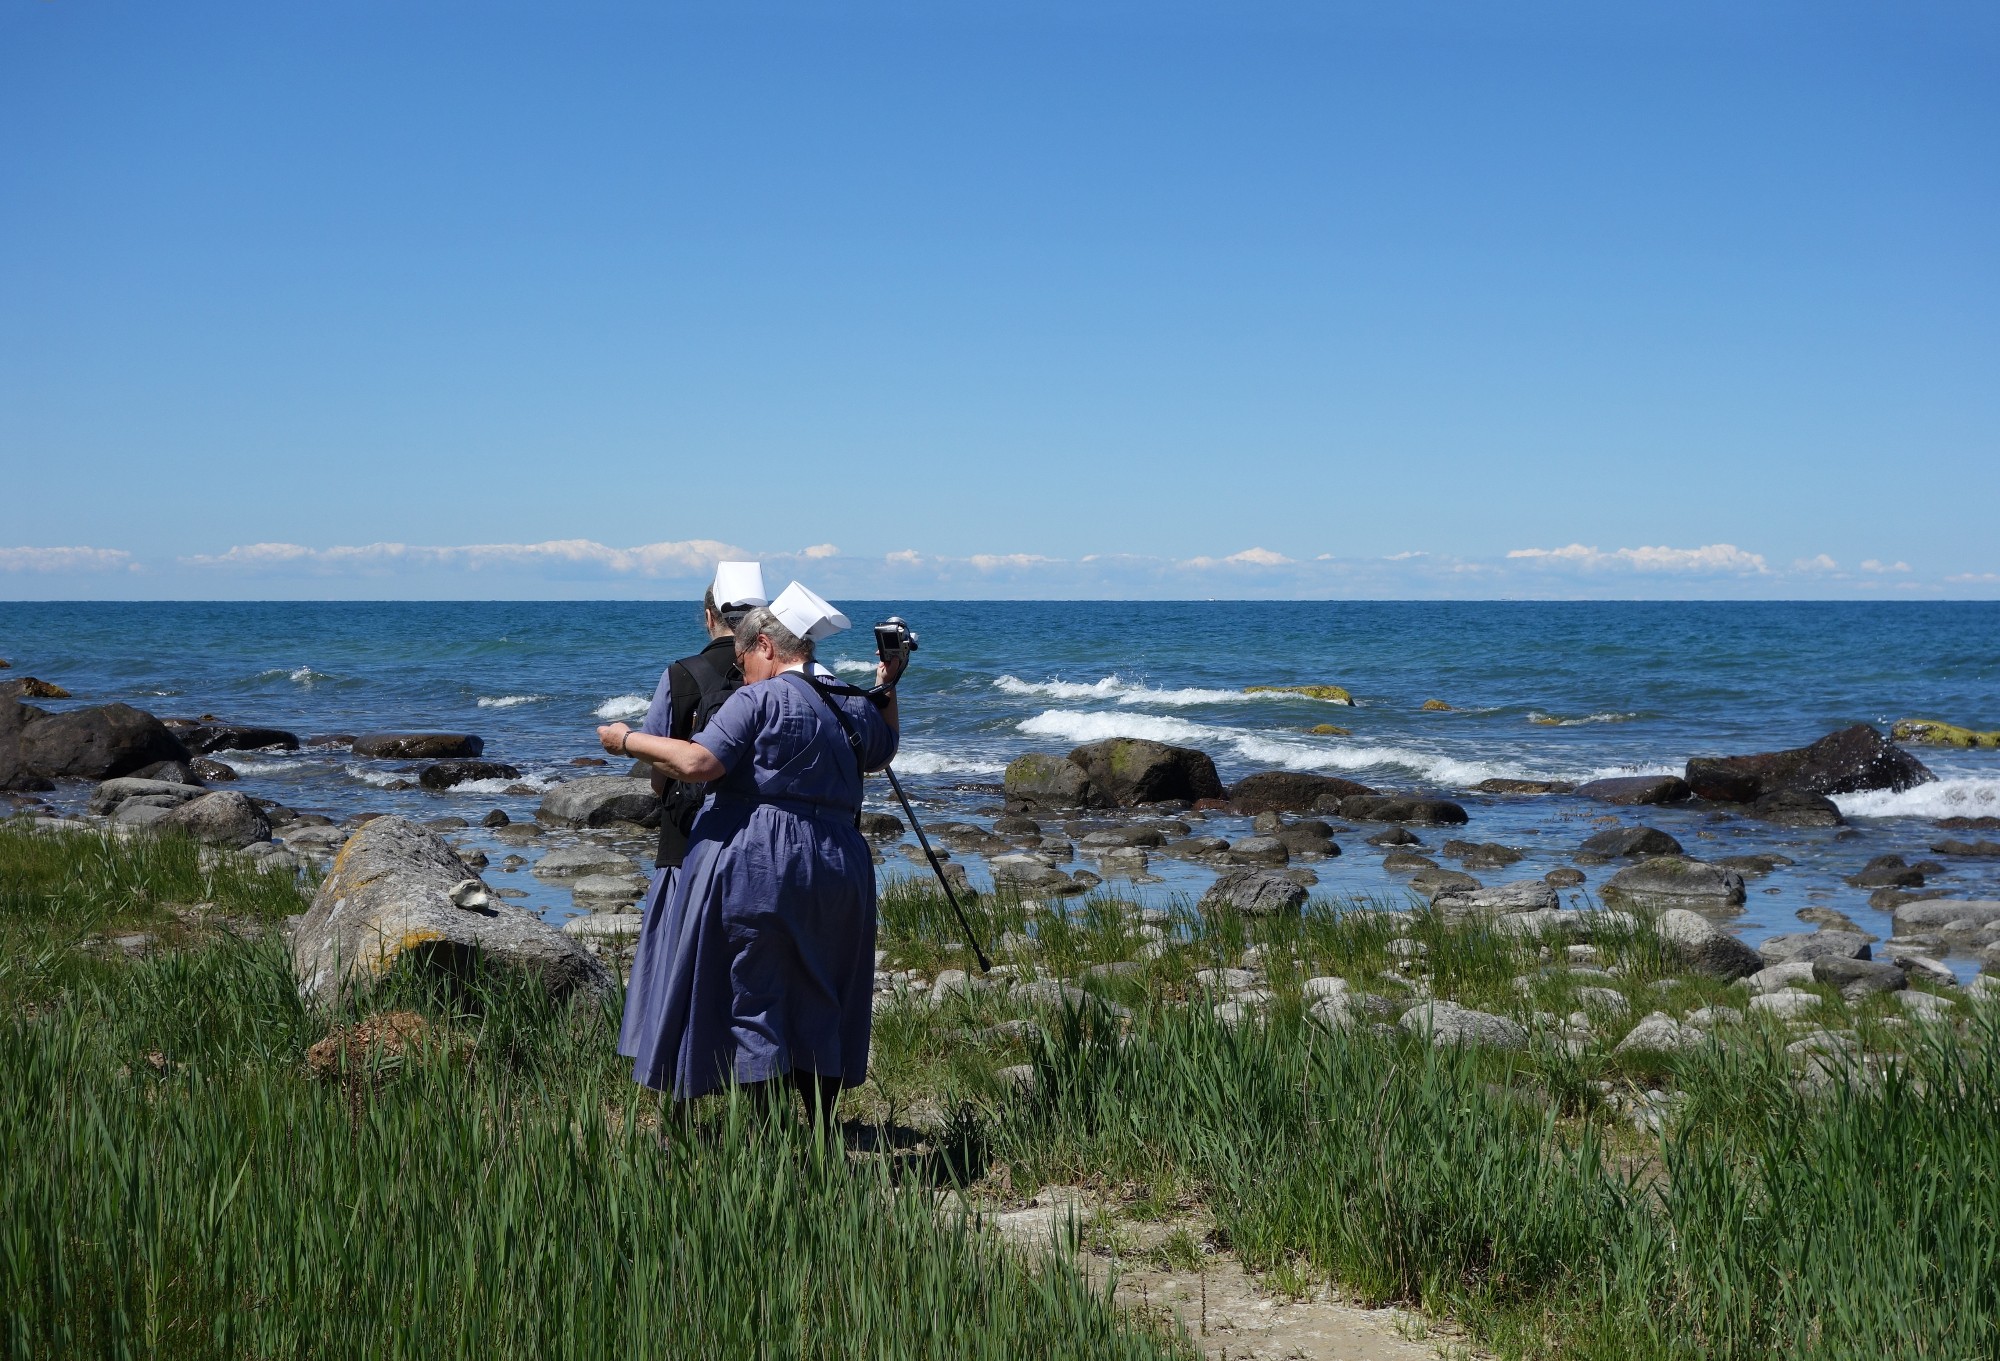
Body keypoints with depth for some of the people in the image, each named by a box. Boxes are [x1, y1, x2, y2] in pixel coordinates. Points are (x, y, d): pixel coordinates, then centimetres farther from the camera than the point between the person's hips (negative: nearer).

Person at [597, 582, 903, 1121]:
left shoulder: (759, 699, -7)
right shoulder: (854, 709, 14)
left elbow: (698, 763, -17)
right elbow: (884, 751, 35)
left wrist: (629, 740, -5)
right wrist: (886, 688, 40)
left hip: (754, 862, -6)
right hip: (837, 869, 7)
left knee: (754, 1000, 0)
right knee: (821, 1004, 14)